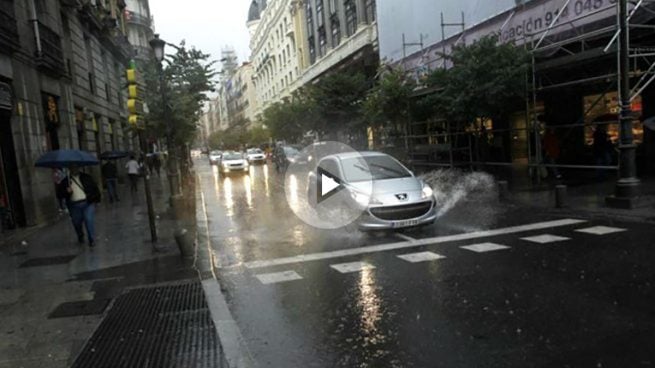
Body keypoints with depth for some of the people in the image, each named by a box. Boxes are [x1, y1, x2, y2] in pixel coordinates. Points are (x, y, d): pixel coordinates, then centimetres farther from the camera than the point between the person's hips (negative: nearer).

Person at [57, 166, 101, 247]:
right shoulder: (65, 181, 9)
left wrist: (96, 198, -1)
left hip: (88, 203, -2)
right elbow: (60, 190, 6)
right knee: (76, 223, 10)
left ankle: (92, 240, 1)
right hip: (74, 205, 2)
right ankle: (80, 237, 39)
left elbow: (95, 188, 6)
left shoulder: (87, 177, 7)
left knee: (89, 220, -12)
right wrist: (67, 191, -15)